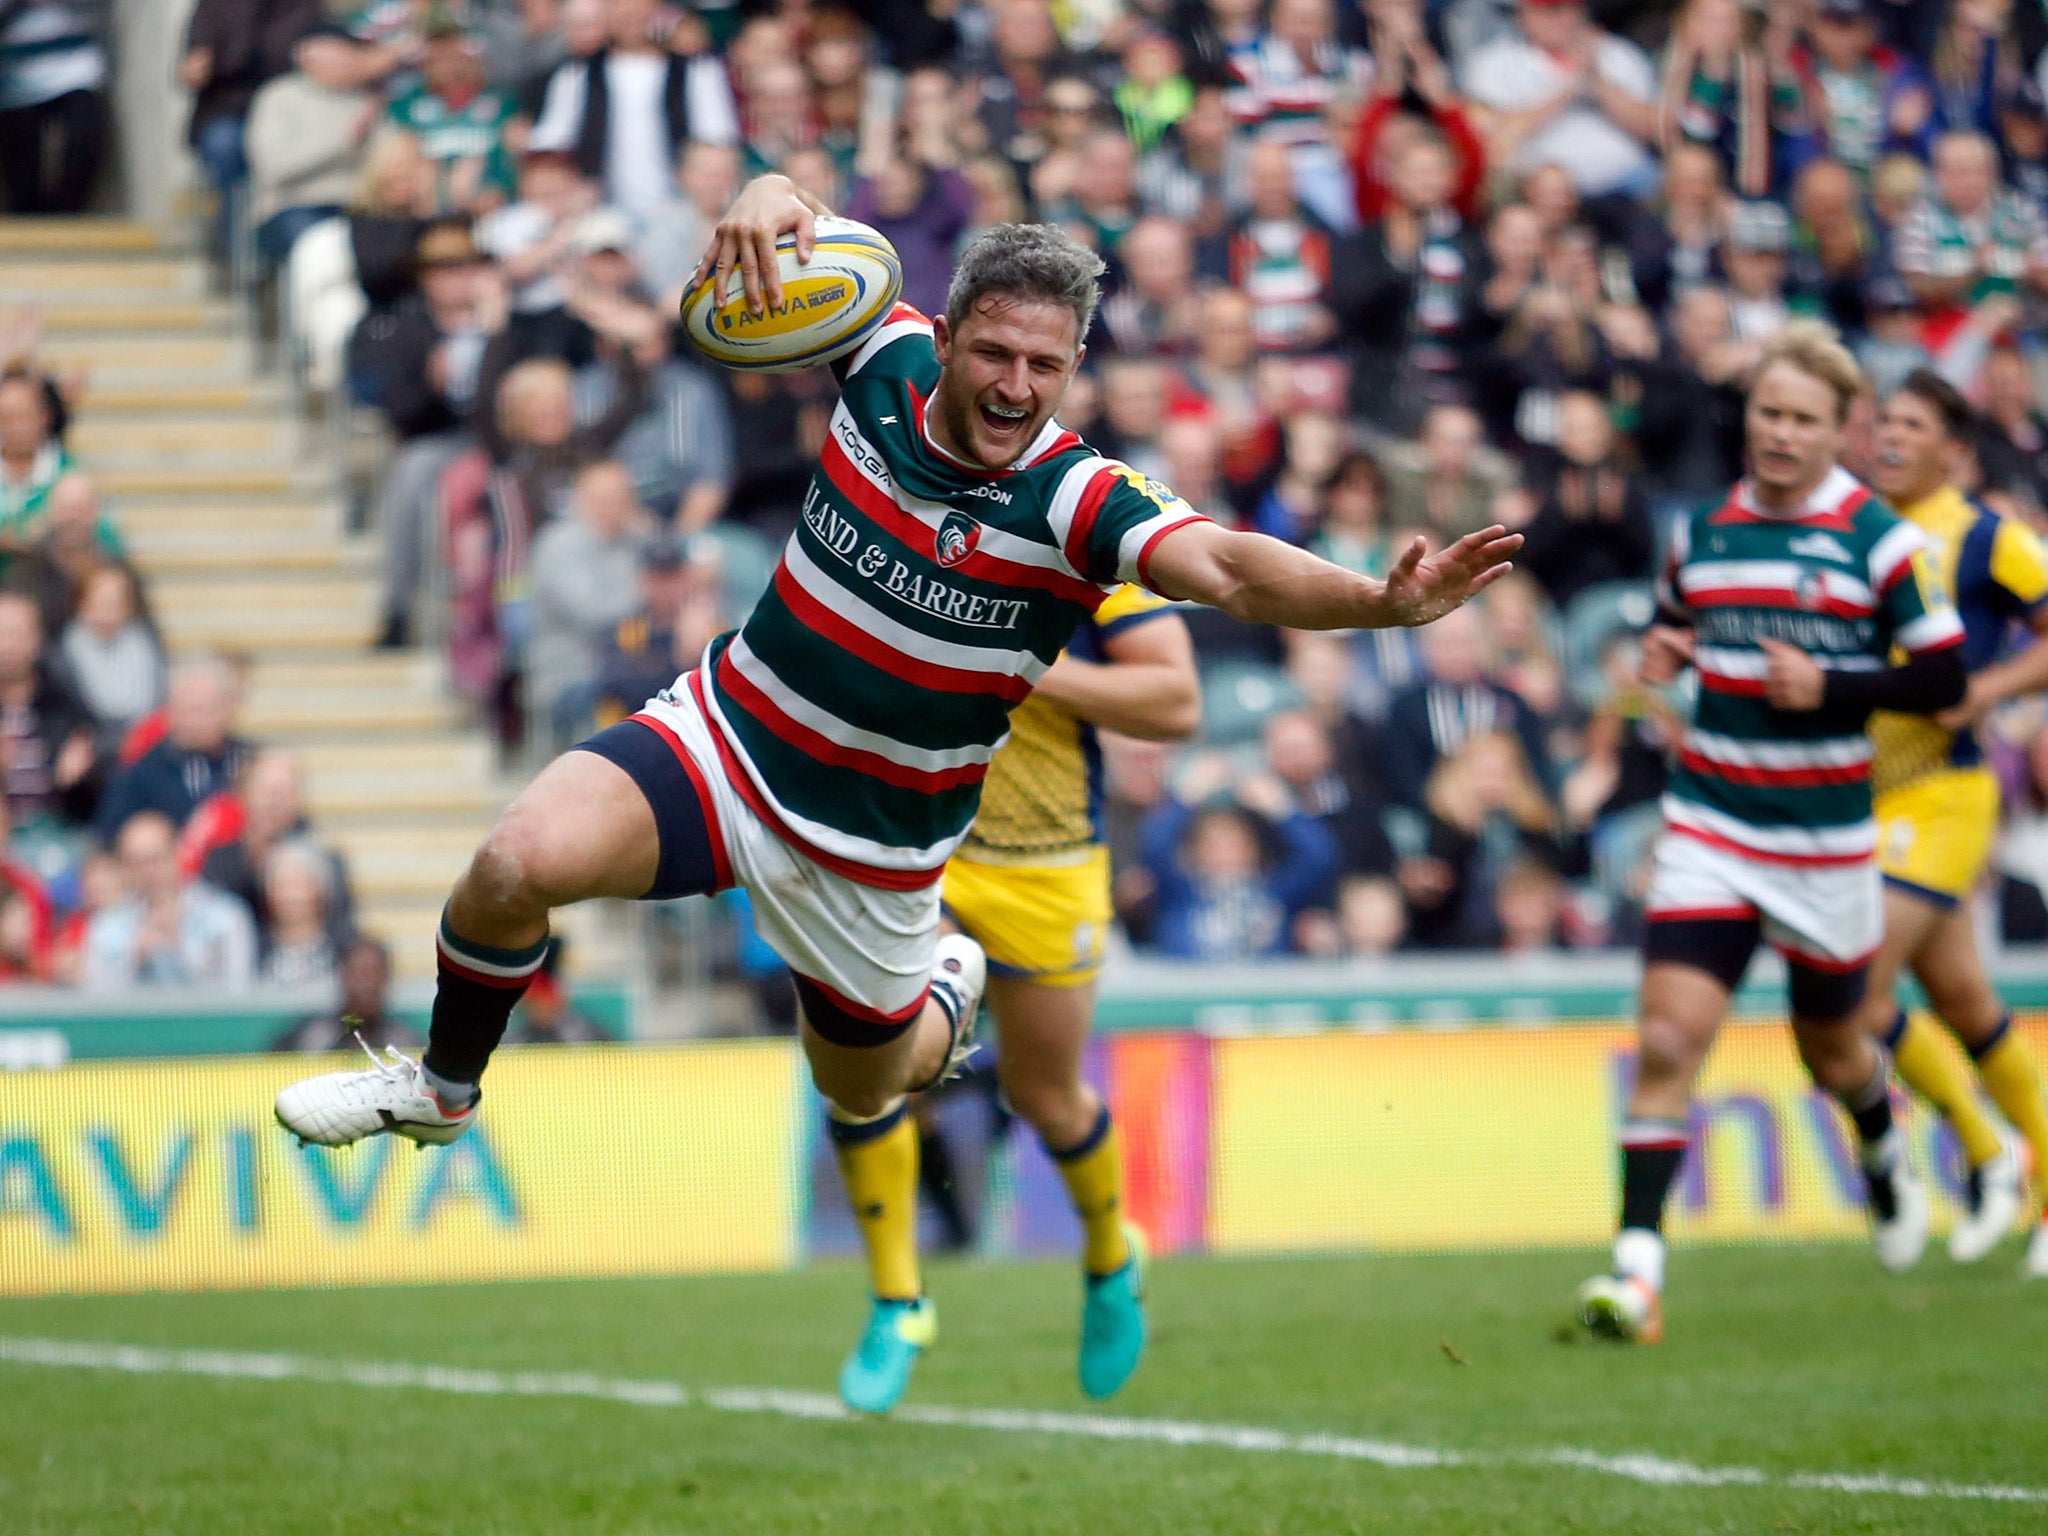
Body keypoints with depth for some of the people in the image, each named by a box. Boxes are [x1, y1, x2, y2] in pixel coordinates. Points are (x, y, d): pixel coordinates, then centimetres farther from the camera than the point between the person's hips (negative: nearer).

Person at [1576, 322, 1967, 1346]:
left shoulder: (1875, 538, -7)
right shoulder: (1702, 530, 4)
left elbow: (1942, 678, -6)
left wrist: (1832, 687, -19)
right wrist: (1661, 656, 0)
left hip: (1825, 837, -2)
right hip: (1709, 827, 2)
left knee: (1830, 1048, 16)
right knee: (1668, 1036, -16)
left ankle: (1884, 1153, 52)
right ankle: (1638, 1267, -19)